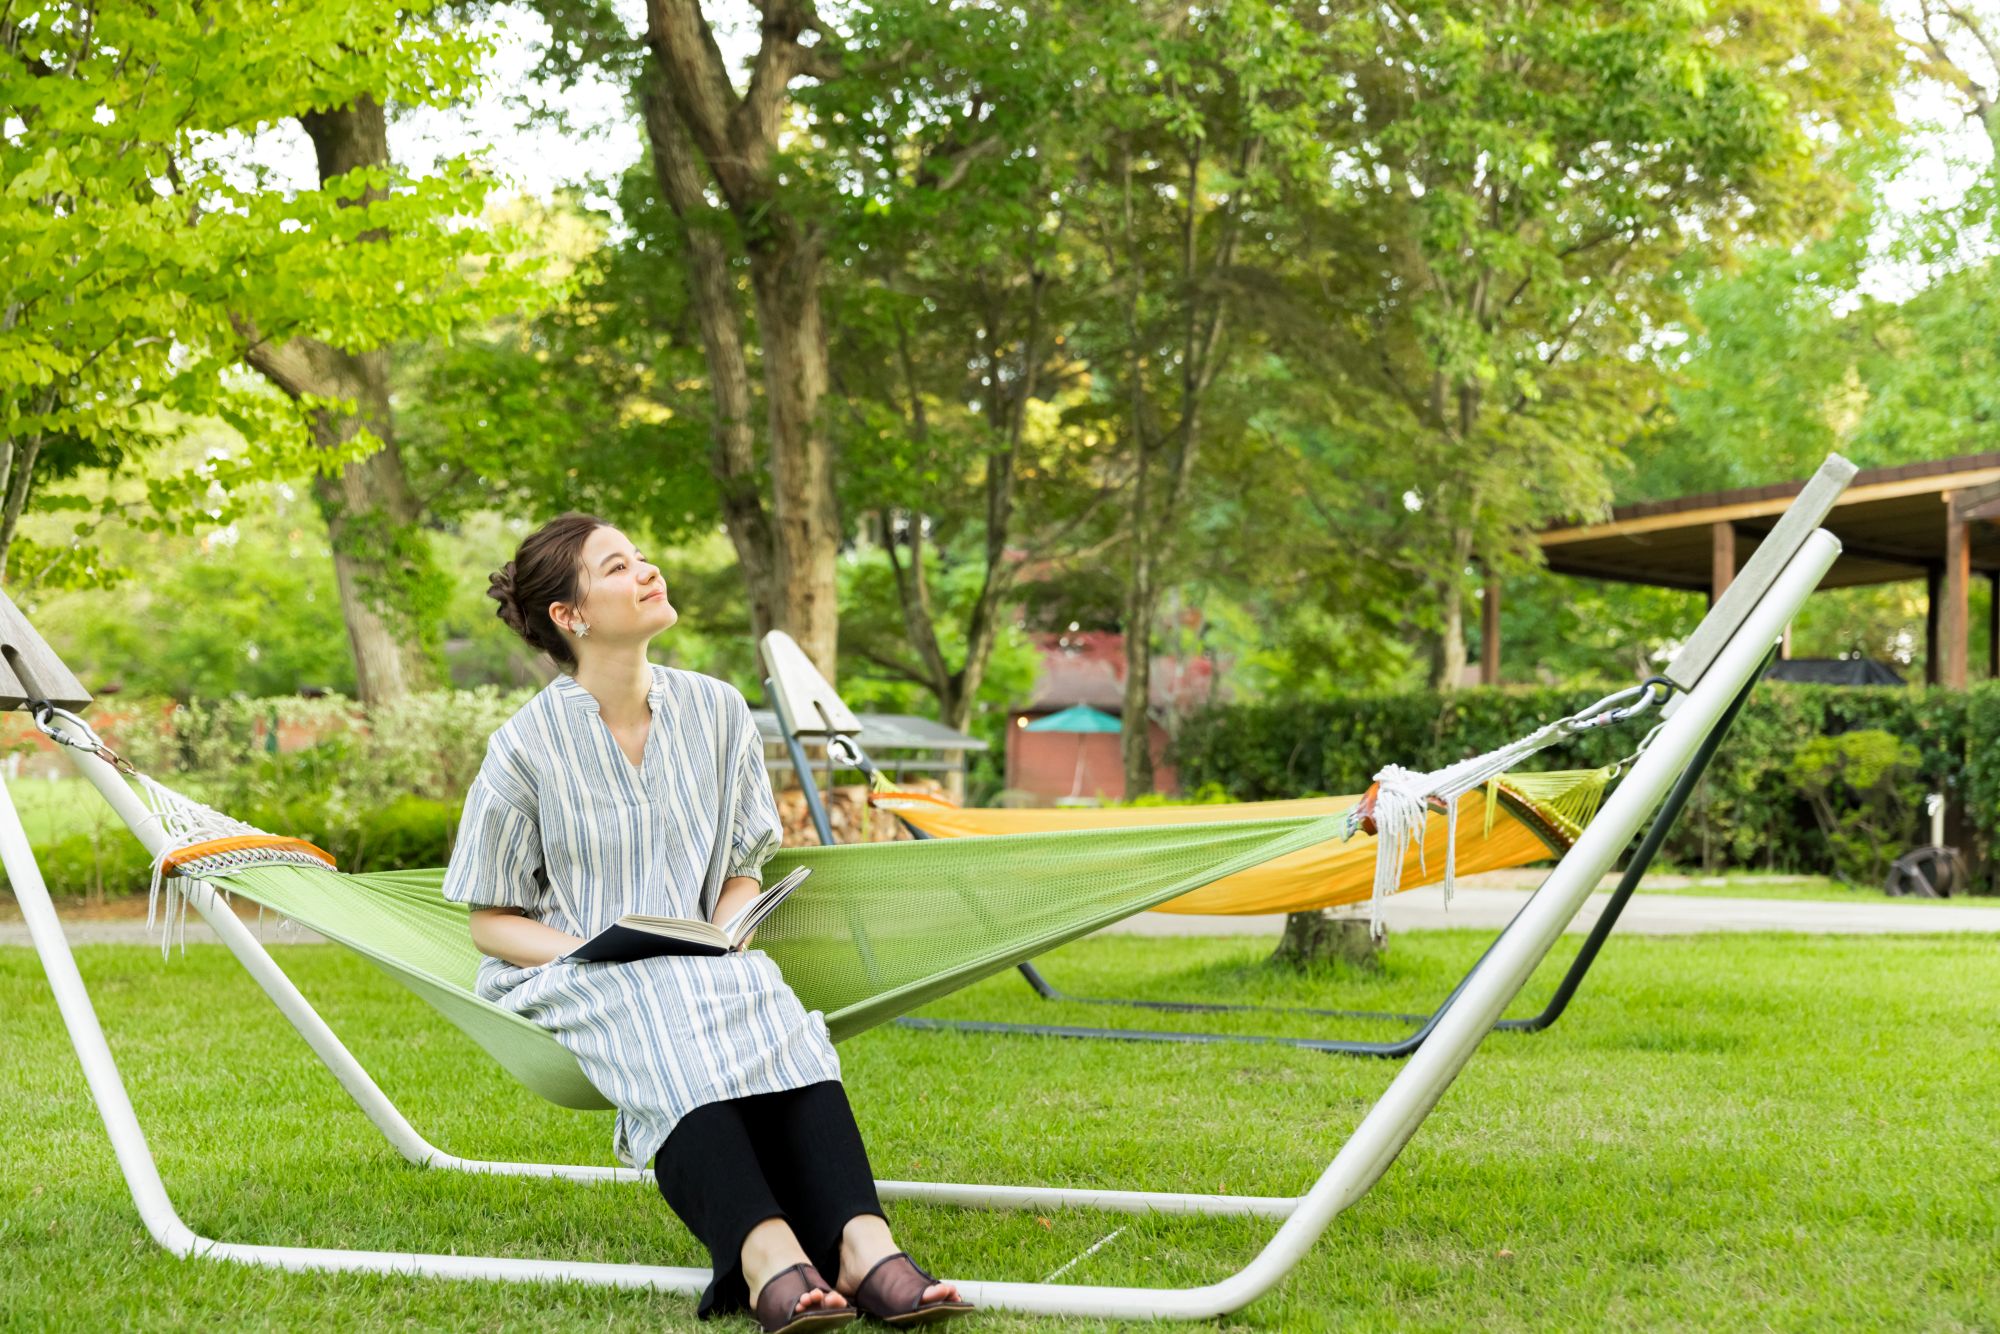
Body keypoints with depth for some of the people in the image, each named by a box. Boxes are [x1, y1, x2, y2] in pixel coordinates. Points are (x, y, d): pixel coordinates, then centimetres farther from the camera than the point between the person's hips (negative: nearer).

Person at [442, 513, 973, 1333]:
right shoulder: (528, 745, -2)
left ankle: (863, 1247, -53)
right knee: (668, 1038, -40)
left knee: (776, 1019, -34)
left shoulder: (717, 712, 9)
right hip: (570, 977, -3)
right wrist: (601, 955, -16)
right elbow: (492, 921, 1)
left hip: (702, 967, 3)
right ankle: (766, 1260, -58)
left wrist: (725, 939, -8)